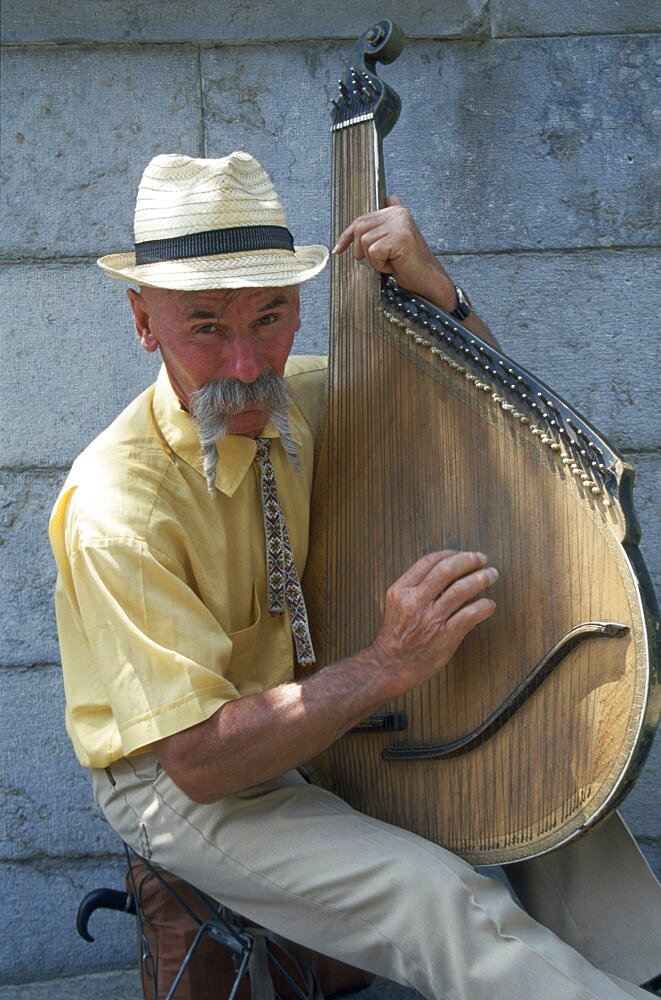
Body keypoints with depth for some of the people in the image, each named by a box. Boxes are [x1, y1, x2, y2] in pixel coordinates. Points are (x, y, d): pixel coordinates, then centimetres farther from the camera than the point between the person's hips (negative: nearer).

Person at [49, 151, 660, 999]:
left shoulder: (305, 397, -9)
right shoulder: (115, 509, -28)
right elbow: (197, 758, -28)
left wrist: (434, 292, -18)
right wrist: (386, 665, -36)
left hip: (312, 713, 6)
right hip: (180, 784, -6)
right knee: (443, 898, -27)